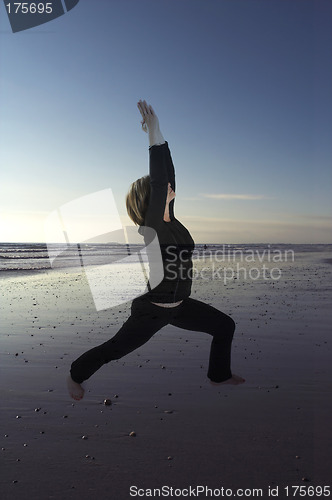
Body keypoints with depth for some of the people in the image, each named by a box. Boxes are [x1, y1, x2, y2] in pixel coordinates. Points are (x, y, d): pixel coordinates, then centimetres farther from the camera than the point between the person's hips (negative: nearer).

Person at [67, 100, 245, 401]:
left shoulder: (167, 217, -4)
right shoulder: (151, 226, -25)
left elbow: (168, 178, -7)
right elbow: (159, 182, -38)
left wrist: (158, 135, -8)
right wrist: (154, 134, -33)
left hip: (178, 305, 8)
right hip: (151, 310, -8)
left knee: (225, 325, 12)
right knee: (115, 349, 10)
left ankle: (220, 375, 33)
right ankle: (76, 375, 38)